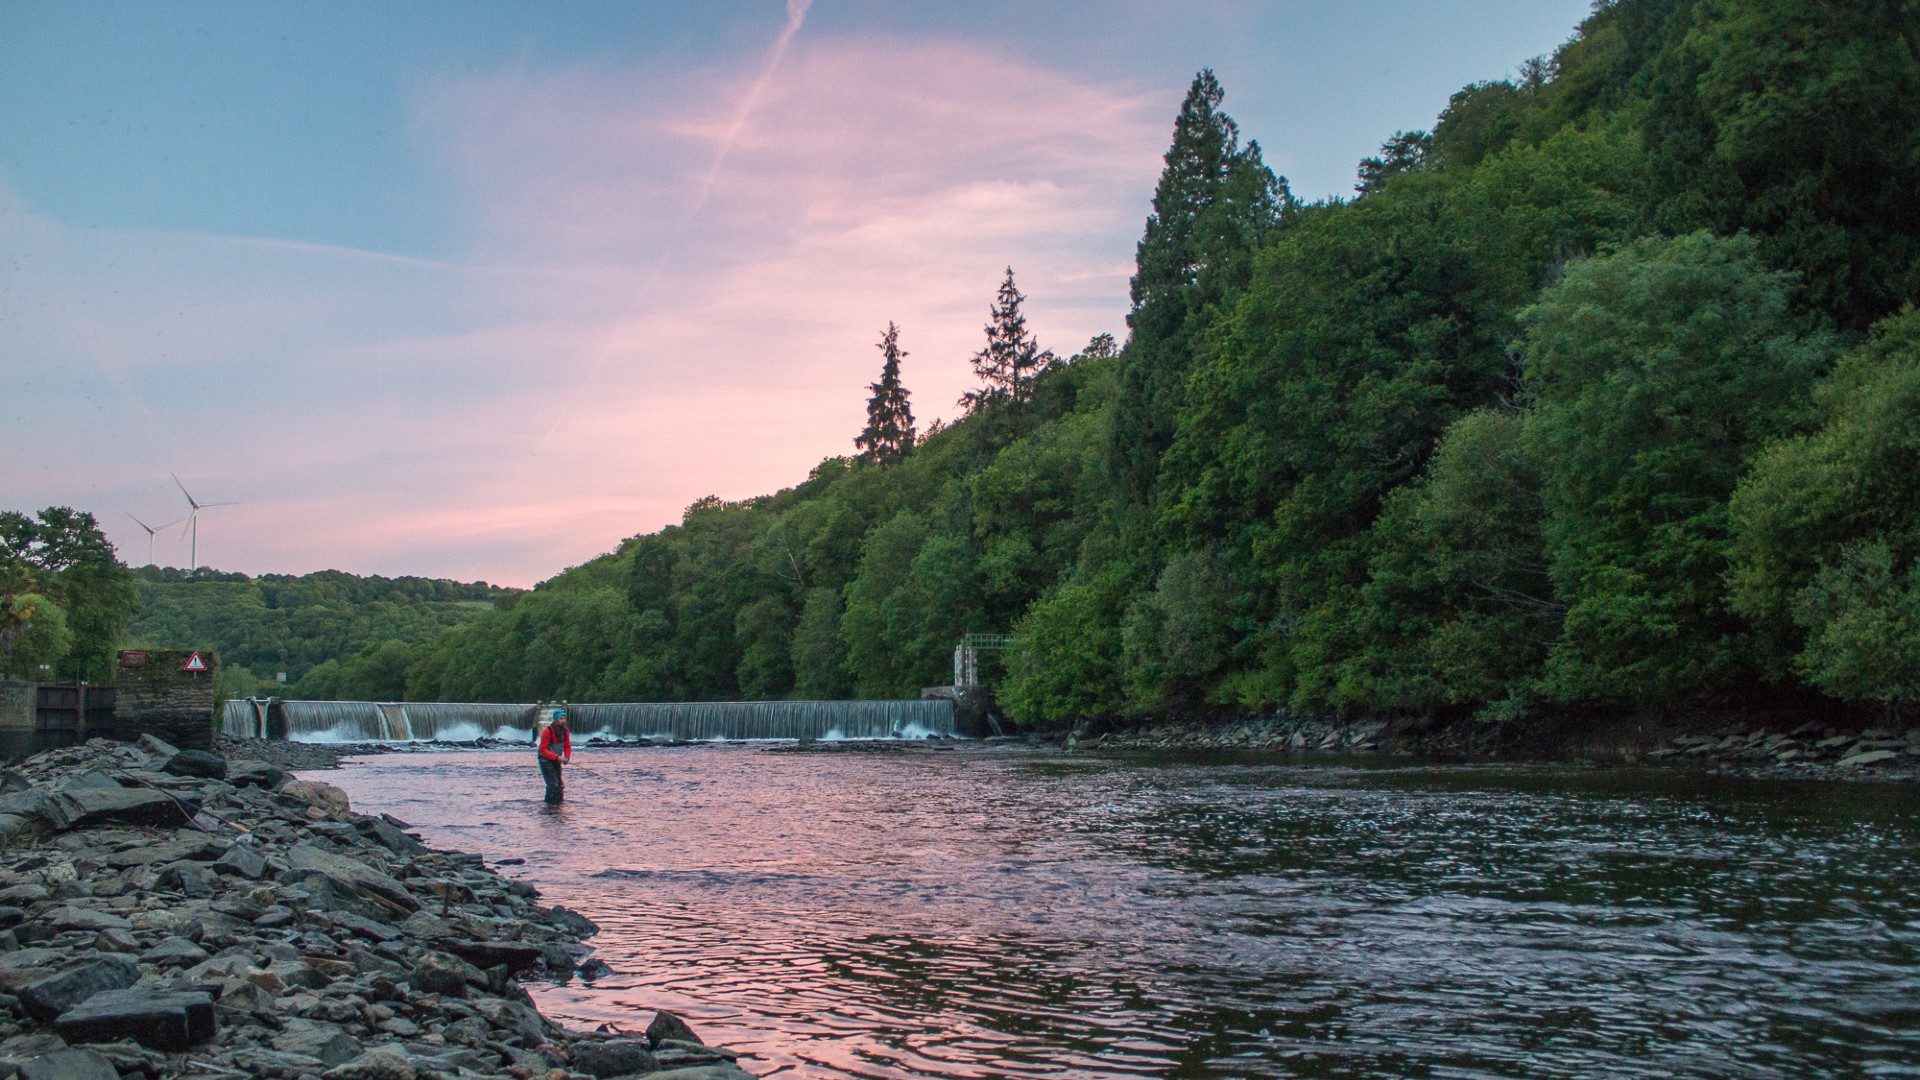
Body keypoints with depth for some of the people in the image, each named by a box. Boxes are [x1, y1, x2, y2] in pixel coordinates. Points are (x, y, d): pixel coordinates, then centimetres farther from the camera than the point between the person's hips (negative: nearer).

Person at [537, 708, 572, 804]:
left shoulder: (565, 731, -4)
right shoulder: (547, 731, -24)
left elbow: (567, 746, 4)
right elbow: (543, 750, -26)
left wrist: (566, 758, -16)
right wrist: (557, 757, -34)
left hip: (556, 760, 7)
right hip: (545, 759, -7)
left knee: (559, 784, 10)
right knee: (553, 783, -13)